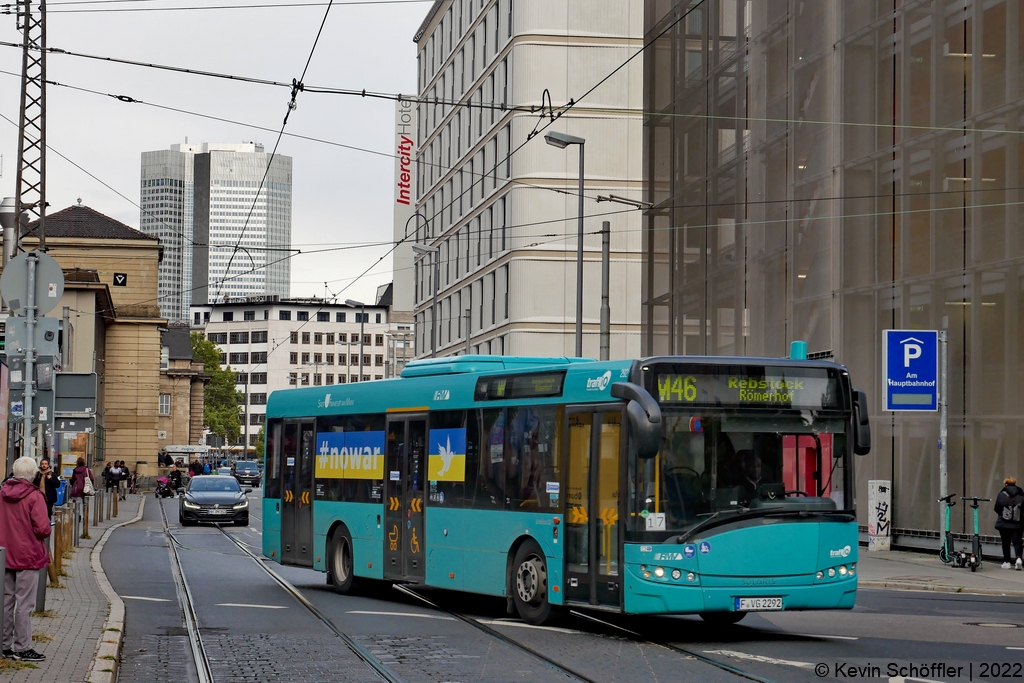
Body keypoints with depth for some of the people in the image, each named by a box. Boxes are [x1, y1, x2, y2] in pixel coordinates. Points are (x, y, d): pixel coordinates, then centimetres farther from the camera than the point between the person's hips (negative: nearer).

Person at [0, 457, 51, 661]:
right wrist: (47, 525, 1)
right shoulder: (34, 496, -15)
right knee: (24, 603, -1)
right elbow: (42, 529, -20)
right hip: (28, 556, -6)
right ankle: (22, 648, 1)